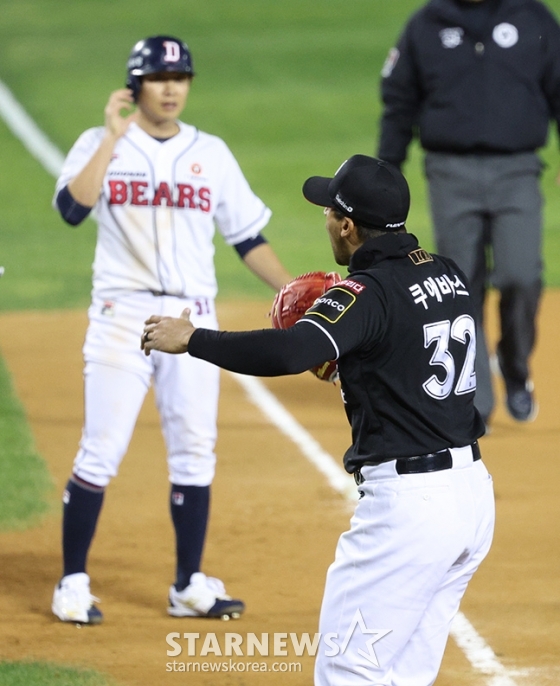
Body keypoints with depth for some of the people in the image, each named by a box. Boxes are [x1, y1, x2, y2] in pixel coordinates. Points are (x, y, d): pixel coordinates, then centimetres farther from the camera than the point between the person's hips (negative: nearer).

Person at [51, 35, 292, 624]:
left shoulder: (211, 154, 9)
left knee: (194, 452, 4)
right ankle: (72, 583, 2)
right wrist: (113, 138, -18)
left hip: (193, 320, 3)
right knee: (101, 451, -7)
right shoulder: (100, 146, 0)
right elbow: (72, 208, -17)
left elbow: (247, 237, 12)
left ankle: (190, 586, 12)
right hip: (122, 316, -3)